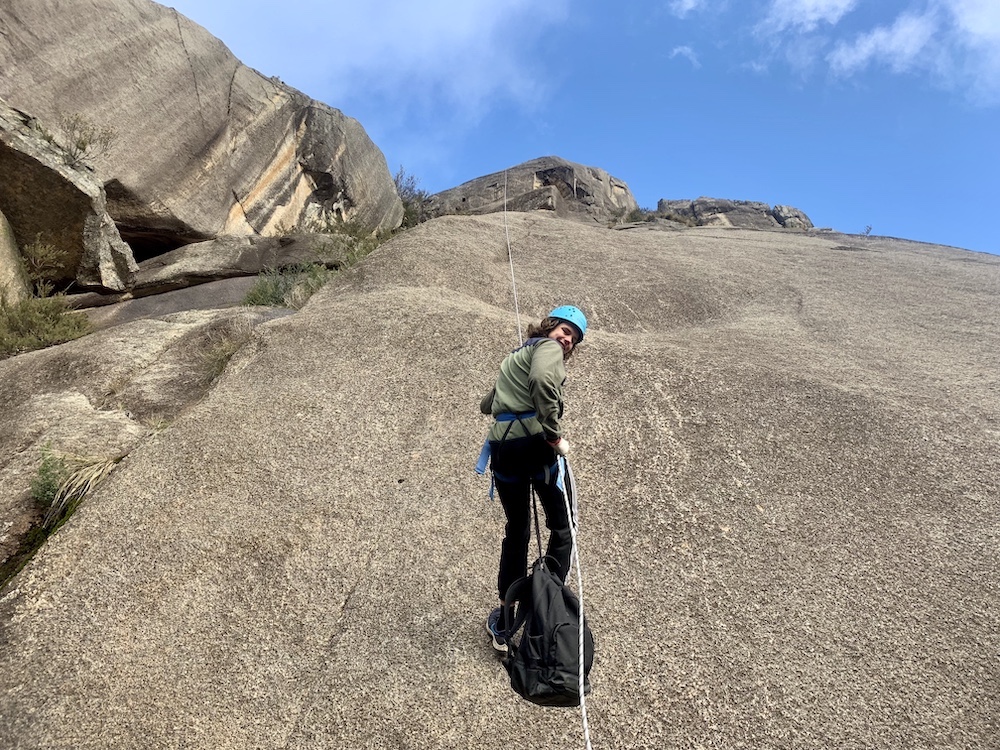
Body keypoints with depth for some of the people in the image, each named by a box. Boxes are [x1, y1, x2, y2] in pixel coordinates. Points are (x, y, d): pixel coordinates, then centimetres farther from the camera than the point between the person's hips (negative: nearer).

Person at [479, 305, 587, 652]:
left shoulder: (515, 356, 27)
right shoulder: (548, 347, 2)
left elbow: (486, 405, 36)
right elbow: (542, 380, -23)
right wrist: (555, 436, -17)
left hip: (502, 447, 7)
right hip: (533, 442, -7)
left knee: (516, 532, 18)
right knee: (562, 526, 13)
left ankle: (506, 620, 24)